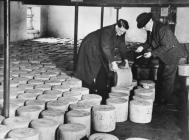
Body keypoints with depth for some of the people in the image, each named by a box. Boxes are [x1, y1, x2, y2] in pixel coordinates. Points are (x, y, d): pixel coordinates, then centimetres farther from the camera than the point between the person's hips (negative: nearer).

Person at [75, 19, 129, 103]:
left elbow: (121, 46, 2)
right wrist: (113, 61, -48)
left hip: (100, 51, 8)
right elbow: (105, 48, -42)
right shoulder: (107, 31, -34)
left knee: (104, 72, 5)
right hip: (90, 49, -8)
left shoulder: (121, 33, -10)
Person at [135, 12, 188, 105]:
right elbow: (151, 43, 13)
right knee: (160, 77, 17)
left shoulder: (162, 29, -28)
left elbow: (166, 46, -27)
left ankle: (164, 102, 10)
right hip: (163, 57, 10)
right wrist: (143, 48, -5)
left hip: (171, 56, -10)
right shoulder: (152, 30, 1)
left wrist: (152, 53, -26)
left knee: (167, 80, -1)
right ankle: (158, 98, 29)